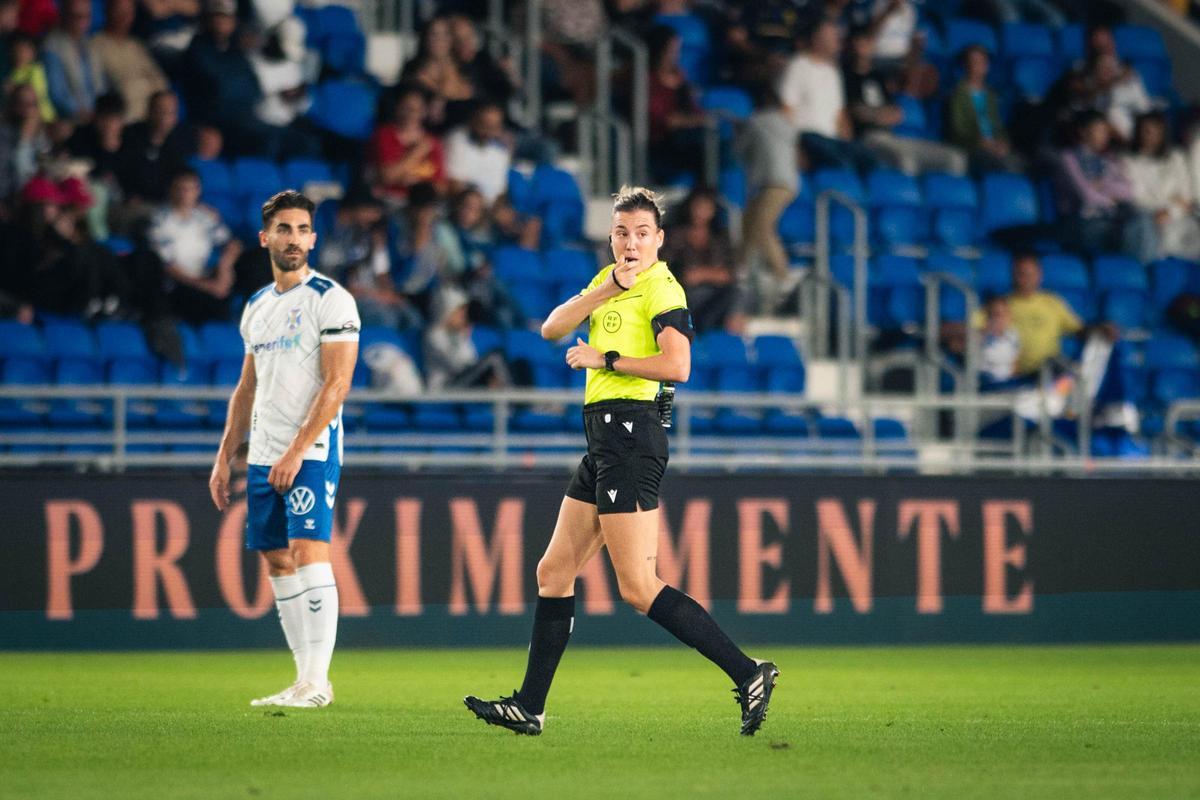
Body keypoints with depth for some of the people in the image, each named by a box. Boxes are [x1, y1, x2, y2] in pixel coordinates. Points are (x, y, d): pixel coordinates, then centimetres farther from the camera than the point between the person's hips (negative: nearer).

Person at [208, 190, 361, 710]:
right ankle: (308, 681, 9)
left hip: (312, 451, -8)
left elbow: (336, 383, -13)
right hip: (263, 454, 8)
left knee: (308, 552, -15)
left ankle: (315, 681, -17)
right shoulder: (257, 306, 16)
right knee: (278, 563, 5)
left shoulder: (330, 299, -7)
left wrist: (296, 451, -19)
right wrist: (225, 457, 16)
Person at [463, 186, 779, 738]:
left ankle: (747, 674, -12)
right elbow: (552, 329, 6)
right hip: (604, 442, 9)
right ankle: (529, 707, 16)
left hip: (631, 437, -9)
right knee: (554, 572, 11)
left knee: (638, 587, -13)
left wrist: (605, 359, -13)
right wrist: (608, 290, -6)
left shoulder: (661, 288, -9)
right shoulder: (609, 279, 17)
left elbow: (677, 366, -22)